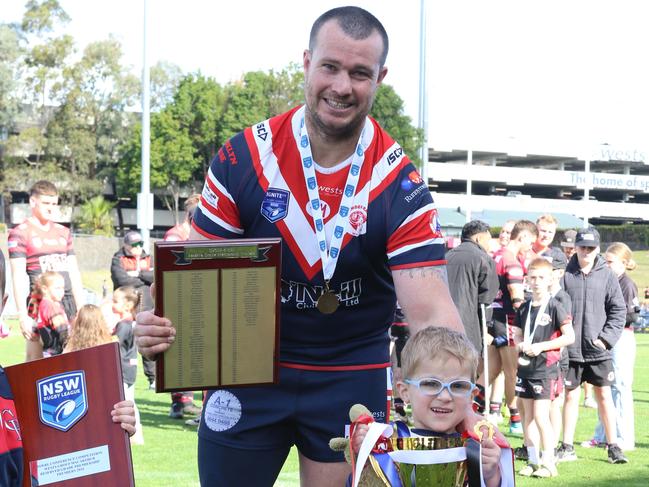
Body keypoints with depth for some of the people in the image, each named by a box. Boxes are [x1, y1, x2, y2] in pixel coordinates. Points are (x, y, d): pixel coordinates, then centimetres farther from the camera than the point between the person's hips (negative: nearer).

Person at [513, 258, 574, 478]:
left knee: (540, 416, -10)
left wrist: (541, 346, -15)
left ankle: (548, 462, -3)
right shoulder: (524, 308, 8)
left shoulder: (555, 307, -8)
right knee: (528, 416, 9)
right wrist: (520, 346, -6)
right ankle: (533, 460, 17)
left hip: (546, 368, -6)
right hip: (525, 367, 6)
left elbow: (569, 337, -10)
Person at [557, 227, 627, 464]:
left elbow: (619, 310, 3)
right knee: (571, 395, 7)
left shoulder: (606, 275, 1)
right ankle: (567, 447, 16)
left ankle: (613, 446, 12)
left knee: (604, 395, 4)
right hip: (571, 347, 0)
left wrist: (606, 337, -6)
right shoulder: (566, 274, -1)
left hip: (598, 348, 0)